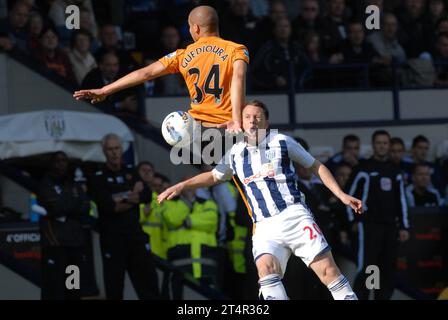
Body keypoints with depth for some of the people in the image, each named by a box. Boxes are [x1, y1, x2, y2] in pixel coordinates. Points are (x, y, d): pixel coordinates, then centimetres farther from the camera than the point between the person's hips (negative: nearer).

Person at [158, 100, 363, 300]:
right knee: (266, 267, -28)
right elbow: (214, 176, 32)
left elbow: (316, 167, 12)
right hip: (265, 227, 2)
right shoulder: (235, 153, 14)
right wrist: (182, 186, 24)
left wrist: (341, 195, 5)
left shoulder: (281, 142, 6)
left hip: (294, 216, -2)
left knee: (328, 270, -12)